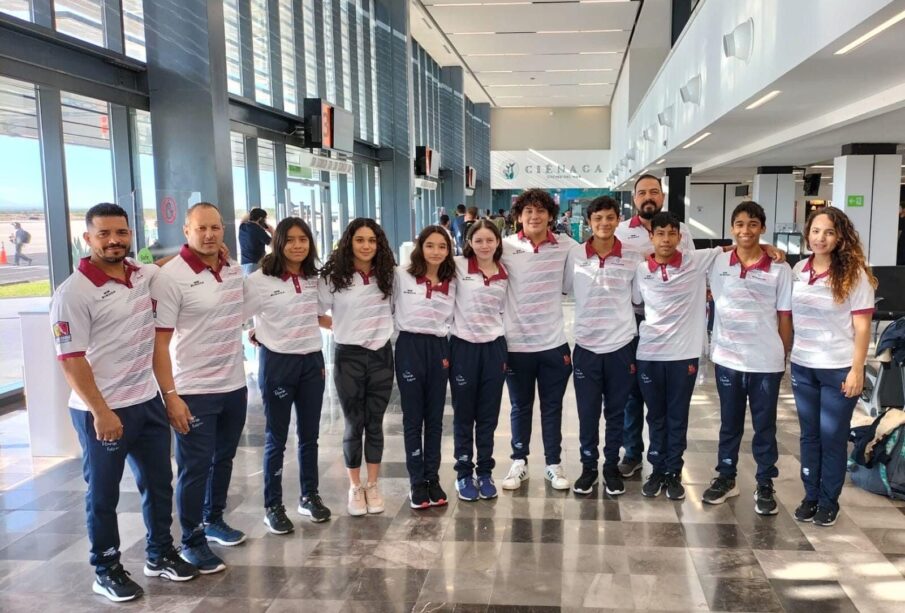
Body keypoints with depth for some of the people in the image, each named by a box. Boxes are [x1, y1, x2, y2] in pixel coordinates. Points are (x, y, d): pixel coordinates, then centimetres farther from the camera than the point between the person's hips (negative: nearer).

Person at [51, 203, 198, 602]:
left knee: (159, 483, 17)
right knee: (103, 495, 10)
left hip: (148, 402, 6)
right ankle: (106, 570, 28)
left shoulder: (146, 276, 3)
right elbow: (70, 360, -16)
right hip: (102, 412, -6)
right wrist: (101, 412, -19)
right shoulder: (73, 293, -14)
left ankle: (160, 555, 35)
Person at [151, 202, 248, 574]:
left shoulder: (234, 270, 4)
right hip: (194, 391, -6)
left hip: (234, 385, 6)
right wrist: (170, 395, -20)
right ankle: (192, 541, 19)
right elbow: (159, 340, -16)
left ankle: (214, 520, 38)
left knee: (223, 460, 19)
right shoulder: (171, 276, -15)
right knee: (194, 468, 4)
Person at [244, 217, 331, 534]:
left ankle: (309, 496, 28)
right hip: (277, 362, -5)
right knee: (276, 437, 5)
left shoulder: (315, 278, 5)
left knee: (309, 434, 13)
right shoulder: (260, 279, -12)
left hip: (312, 360, 5)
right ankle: (273, 506, 17)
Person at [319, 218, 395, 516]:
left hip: (381, 355, 3)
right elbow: (315, 314, -3)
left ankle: (373, 485, 24)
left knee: (375, 423, 10)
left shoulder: (386, 275, 2)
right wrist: (343, 327, -9)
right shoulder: (333, 277, -8)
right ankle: (355, 488, 22)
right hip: (349, 357, -2)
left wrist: (379, 327, 3)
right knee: (354, 425, 6)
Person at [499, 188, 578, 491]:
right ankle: (519, 462, 28)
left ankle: (553, 464, 26)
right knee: (520, 407, 13)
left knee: (552, 407, 12)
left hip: (554, 342, 1)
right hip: (516, 343, -1)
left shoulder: (565, 245, -2)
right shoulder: (505, 247, -5)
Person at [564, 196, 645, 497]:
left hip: (621, 345, 0)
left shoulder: (634, 256, -4)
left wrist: (638, 349, 5)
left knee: (616, 412, 11)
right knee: (587, 412, 8)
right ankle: (588, 466, 25)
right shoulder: (574, 255, -3)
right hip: (586, 345, 0)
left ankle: (612, 466, 27)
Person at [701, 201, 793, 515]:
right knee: (729, 423, 14)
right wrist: (714, 346, 5)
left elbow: (785, 317, -1)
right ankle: (725, 477, 27)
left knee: (764, 425, 10)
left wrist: (785, 356, 2)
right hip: (727, 358, 2)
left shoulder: (779, 268, -6)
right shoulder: (719, 262, -1)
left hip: (766, 361, -2)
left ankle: (765, 485, 22)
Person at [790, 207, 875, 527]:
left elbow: (862, 326, -9)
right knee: (809, 434, 12)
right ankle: (810, 496, 25)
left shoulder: (854, 273, -9)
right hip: (802, 366, 4)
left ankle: (829, 501, 20)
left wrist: (857, 370, -13)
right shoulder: (798, 270, 3)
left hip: (839, 369, -4)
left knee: (832, 437, 5)